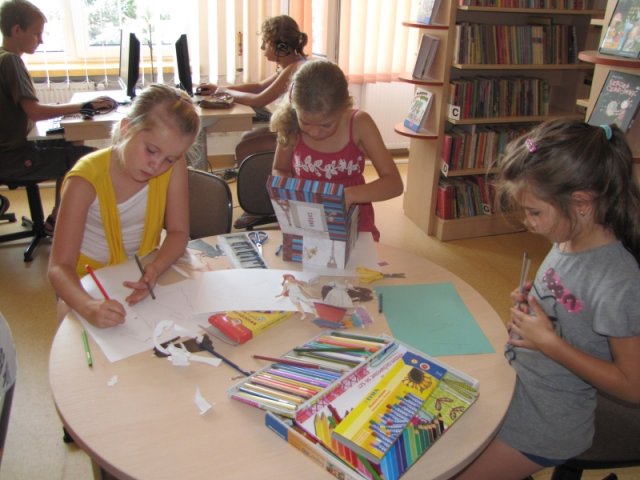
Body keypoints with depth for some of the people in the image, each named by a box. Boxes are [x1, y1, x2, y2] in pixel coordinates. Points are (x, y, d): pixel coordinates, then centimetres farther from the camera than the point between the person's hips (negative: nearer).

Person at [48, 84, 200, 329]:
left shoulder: (174, 165, -12)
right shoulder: (87, 179, -21)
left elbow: (178, 231, -7)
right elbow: (59, 266, -24)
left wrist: (154, 269, -29)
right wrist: (88, 306, -45)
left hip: (142, 273, 2)